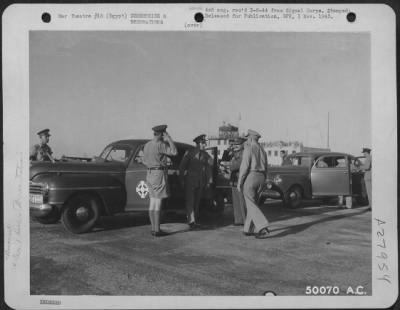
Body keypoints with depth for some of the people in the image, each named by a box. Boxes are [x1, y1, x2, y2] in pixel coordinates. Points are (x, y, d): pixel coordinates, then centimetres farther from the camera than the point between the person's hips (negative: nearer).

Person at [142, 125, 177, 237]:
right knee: (158, 203, -5)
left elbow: (144, 161, 16)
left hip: (150, 174, 9)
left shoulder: (147, 145, 9)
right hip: (159, 174, -9)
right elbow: (174, 152, -22)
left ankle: (153, 228, 15)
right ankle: (157, 230, -2)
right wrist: (169, 138, -15)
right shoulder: (160, 145, -17)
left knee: (153, 203, 11)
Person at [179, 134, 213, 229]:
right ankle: (191, 221, -15)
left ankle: (195, 220, 20)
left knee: (197, 202, 10)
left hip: (201, 182, 4)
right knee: (190, 201, -10)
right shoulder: (190, 152, -4)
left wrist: (209, 181, 6)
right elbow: (182, 166, -2)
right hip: (190, 180, -4)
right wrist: (181, 179, -4)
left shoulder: (205, 155, 7)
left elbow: (208, 168, 10)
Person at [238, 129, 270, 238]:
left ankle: (263, 227, -19)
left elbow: (244, 166, -14)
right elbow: (265, 168, 17)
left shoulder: (248, 148, -8)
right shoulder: (262, 150, 15)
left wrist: (239, 182, -10)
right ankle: (249, 229, 17)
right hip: (260, 178, 8)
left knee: (251, 205, -6)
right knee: (253, 204, 15)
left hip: (250, 177, -7)